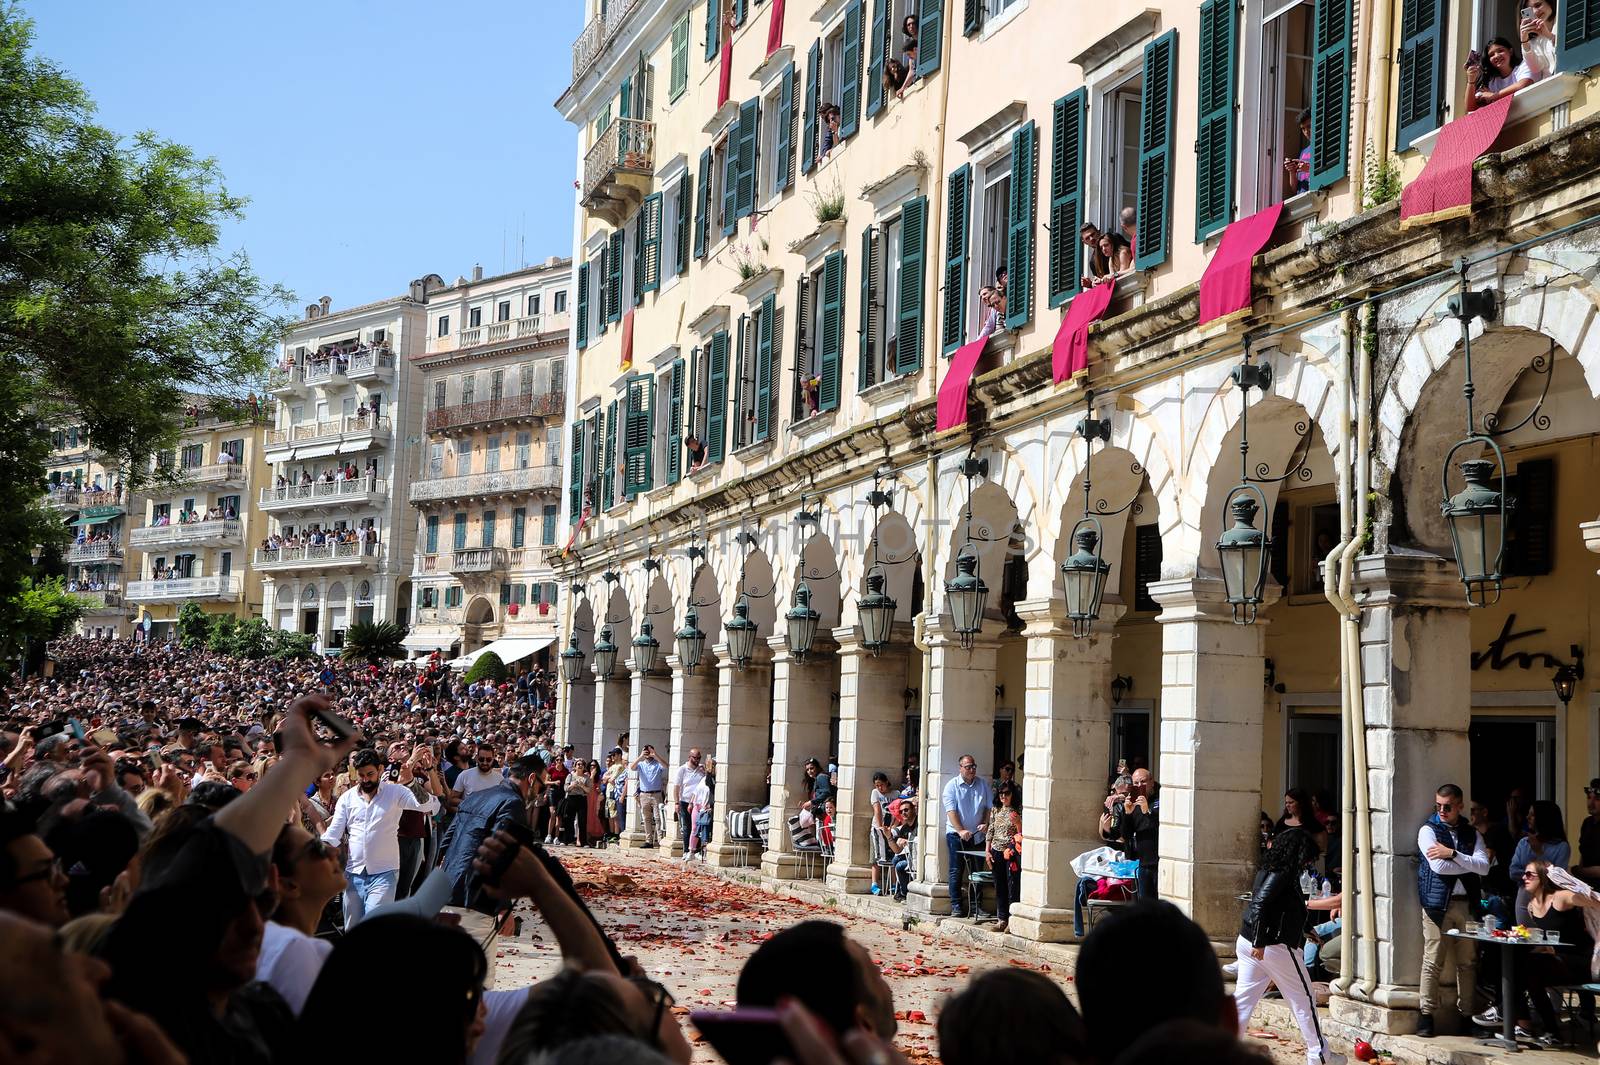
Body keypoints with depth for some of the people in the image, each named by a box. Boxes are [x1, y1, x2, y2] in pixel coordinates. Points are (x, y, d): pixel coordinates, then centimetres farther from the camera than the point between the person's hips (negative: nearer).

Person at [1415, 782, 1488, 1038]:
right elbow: (1438, 866, -12)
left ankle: (1467, 1014, 13)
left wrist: (1453, 854, -11)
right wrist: (1470, 864, -2)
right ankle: (1426, 1015, -1)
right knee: (1433, 961, -5)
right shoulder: (1428, 830, 2)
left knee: (1467, 962, 6)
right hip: (1438, 902, -4)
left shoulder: (1472, 834, 13)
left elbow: (1484, 867, -3)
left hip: (1466, 902, 4)